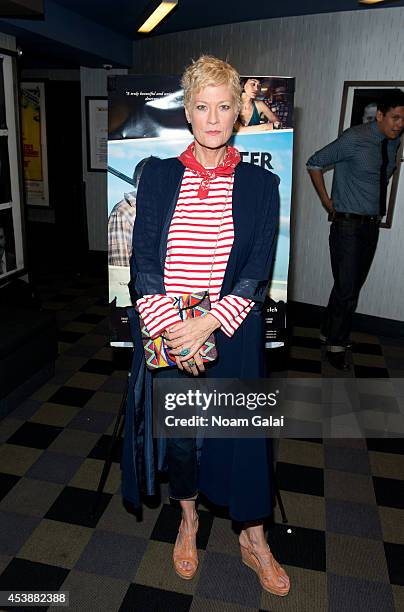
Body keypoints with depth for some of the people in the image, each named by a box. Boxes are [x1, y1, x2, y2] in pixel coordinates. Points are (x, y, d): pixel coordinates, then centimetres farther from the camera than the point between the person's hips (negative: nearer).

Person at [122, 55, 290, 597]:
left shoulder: (260, 184, 0)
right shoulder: (158, 175, 2)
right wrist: (172, 330, -14)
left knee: (244, 433, 10)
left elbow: (257, 273, -5)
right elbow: (142, 262, -3)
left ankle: (254, 538, 36)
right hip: (165, 331, 1)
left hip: (232, 334, 0)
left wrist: (208, 324, -16)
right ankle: (188, 520, 43)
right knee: (177, 432, 14)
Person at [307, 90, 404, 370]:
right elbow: (314, 164, -7)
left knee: (353, 285, 13)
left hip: (372, 225, 7)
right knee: (347, 289, -5)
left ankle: (330, 331, 30)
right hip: (349, 224, -7)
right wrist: (327, 201, -4)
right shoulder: (354, 139, -14)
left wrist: (377, 211, 14)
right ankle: (337, 344, 12)